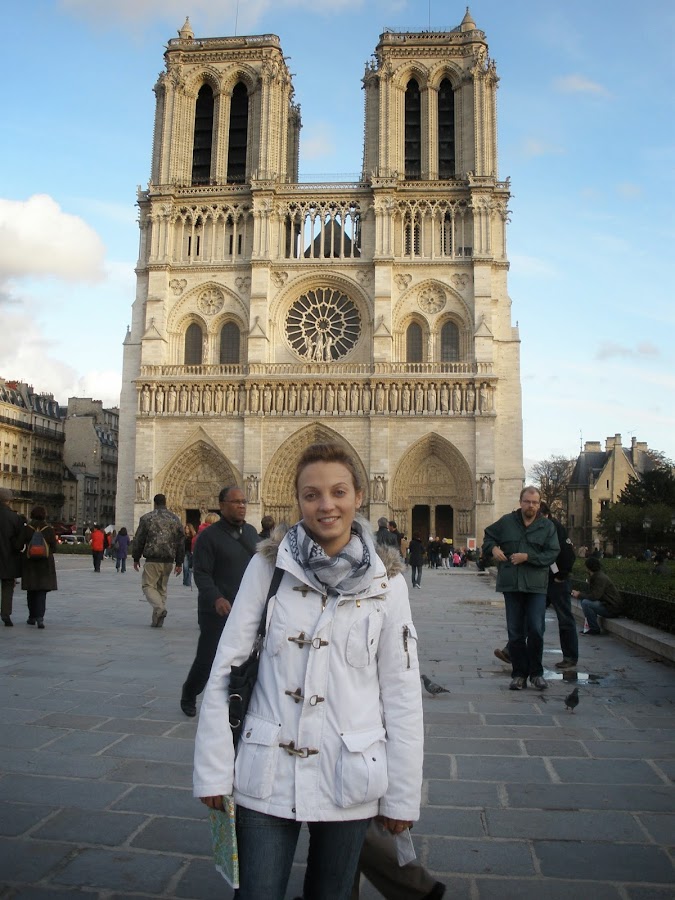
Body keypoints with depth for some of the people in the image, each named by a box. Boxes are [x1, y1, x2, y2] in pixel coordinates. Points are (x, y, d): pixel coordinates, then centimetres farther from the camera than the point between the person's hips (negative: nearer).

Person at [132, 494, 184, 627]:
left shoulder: (146, 518, -1)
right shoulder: (175, 519, 9)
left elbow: (138, 540, 1)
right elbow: (181, 543, 9)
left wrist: (136, 558, 12)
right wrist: (179, 563, 12)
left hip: (152, 560, -4)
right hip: (169, 561, 4)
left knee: (148, 585, 4)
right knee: (162, 588, 14)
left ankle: (159, 608, -20)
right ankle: (158, 619, 14)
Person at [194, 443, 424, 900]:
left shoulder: (385, 581, -6)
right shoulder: (269, 566, -6)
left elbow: (401, 691, -2)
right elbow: (226, 669, -3)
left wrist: (402, 795, 0)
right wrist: (214, 769, -2)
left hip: (347, 778, 1)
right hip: (267, 775, 0)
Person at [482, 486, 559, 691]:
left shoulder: (547, 526, 3)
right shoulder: (506, 521, 6)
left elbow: (552, 553, -5)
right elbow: (488, 536, 20)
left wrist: (527, 557, -15)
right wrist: (493, 548, -2)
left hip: (536, 586, -1)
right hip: (511, 585, 2)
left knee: (536, 630, -4)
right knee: (515, 632, 7)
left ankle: (536, 673, 14)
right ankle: (519, 674, 17)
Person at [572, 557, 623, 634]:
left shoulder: (601, 578, -19)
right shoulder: (596, 576, 12)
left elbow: (595, 596, -24)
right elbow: (590, 592, 16)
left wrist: (580, 595, -13)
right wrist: (579, 593, -1)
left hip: (612, 609, -10)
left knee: (585, 603, -22)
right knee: (583, 600, 11)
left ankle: (595, 629, -11)